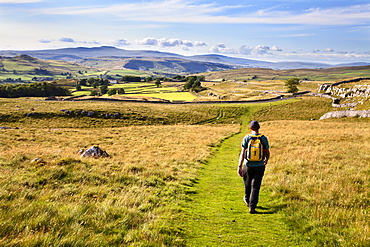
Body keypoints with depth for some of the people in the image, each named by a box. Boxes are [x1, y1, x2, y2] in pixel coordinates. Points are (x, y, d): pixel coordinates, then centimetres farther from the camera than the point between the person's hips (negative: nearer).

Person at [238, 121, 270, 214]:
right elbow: (267, 153, 4)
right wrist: (266, 160, 26)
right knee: (255, 186, 3)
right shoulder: (264, 138, -5)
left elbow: (242, 153, -11)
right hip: (260, 166, 0)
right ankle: (252, 207, -3)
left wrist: (239, 166, -8)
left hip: (248, 165, 0)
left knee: (247, 184, 21)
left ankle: (247, 200, 44)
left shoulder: (246, 138, -8)